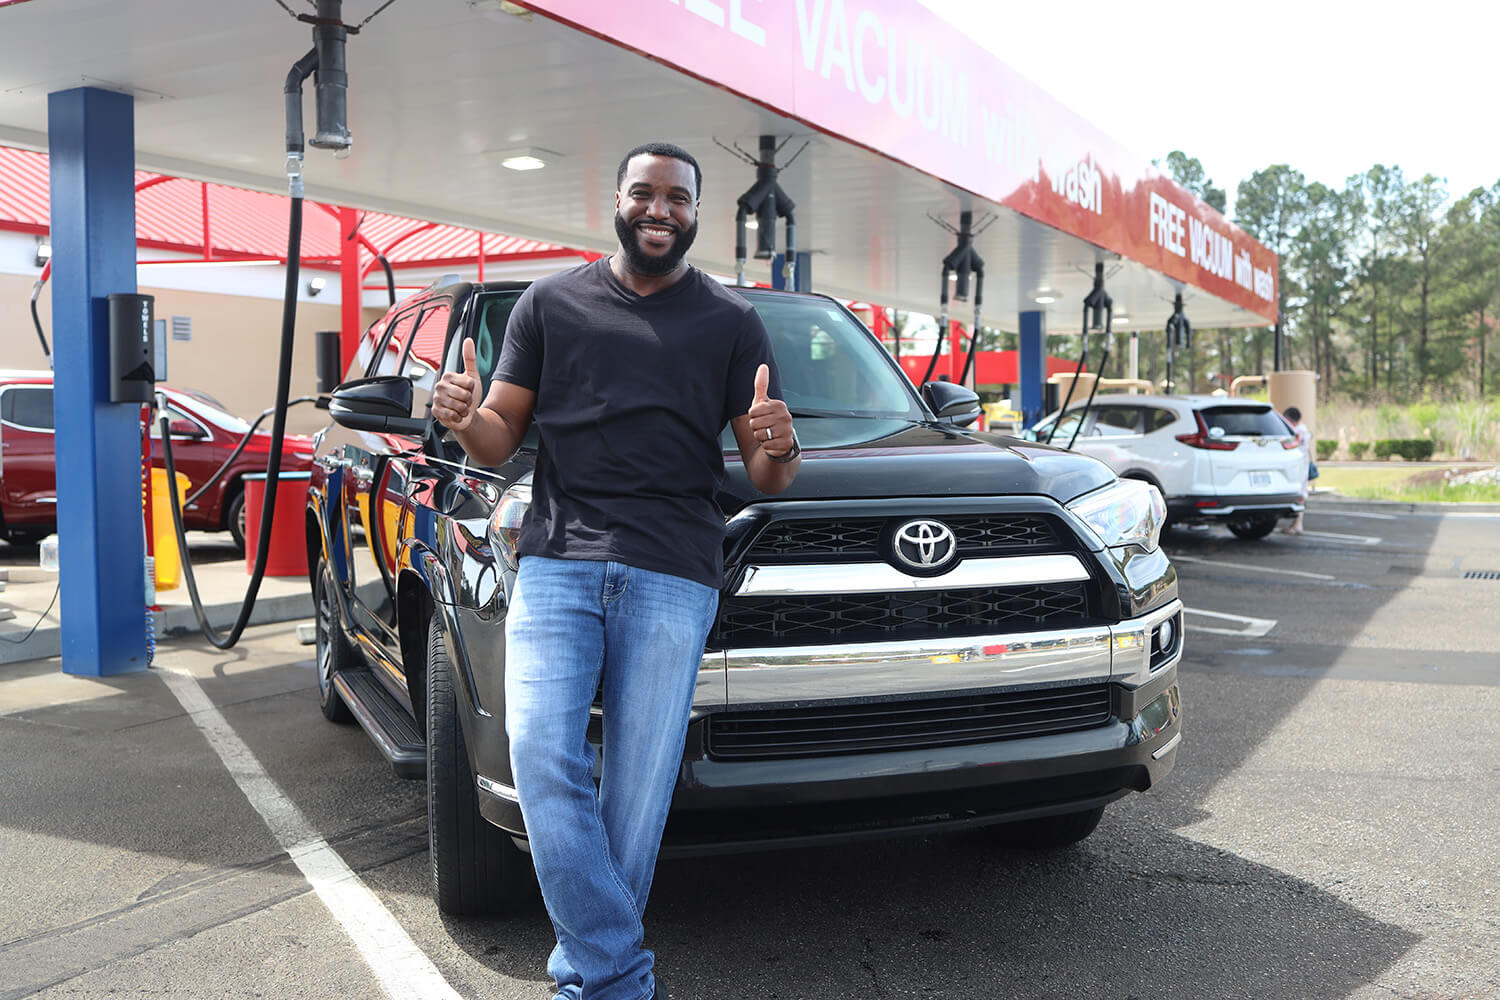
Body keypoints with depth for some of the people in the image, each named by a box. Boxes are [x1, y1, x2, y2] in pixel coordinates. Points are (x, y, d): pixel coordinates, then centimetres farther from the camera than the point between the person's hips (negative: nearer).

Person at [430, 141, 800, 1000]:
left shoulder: (732, 322, 12)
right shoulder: (550, 303, 14)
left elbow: (770, 478, 10)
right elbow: (502, 438, 14)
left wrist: (777, 451, -14)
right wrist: (467, 419, -10)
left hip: (672, 575, -1)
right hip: (556, 563, 1)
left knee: (638, 788, -2)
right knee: (543, 760, -14)